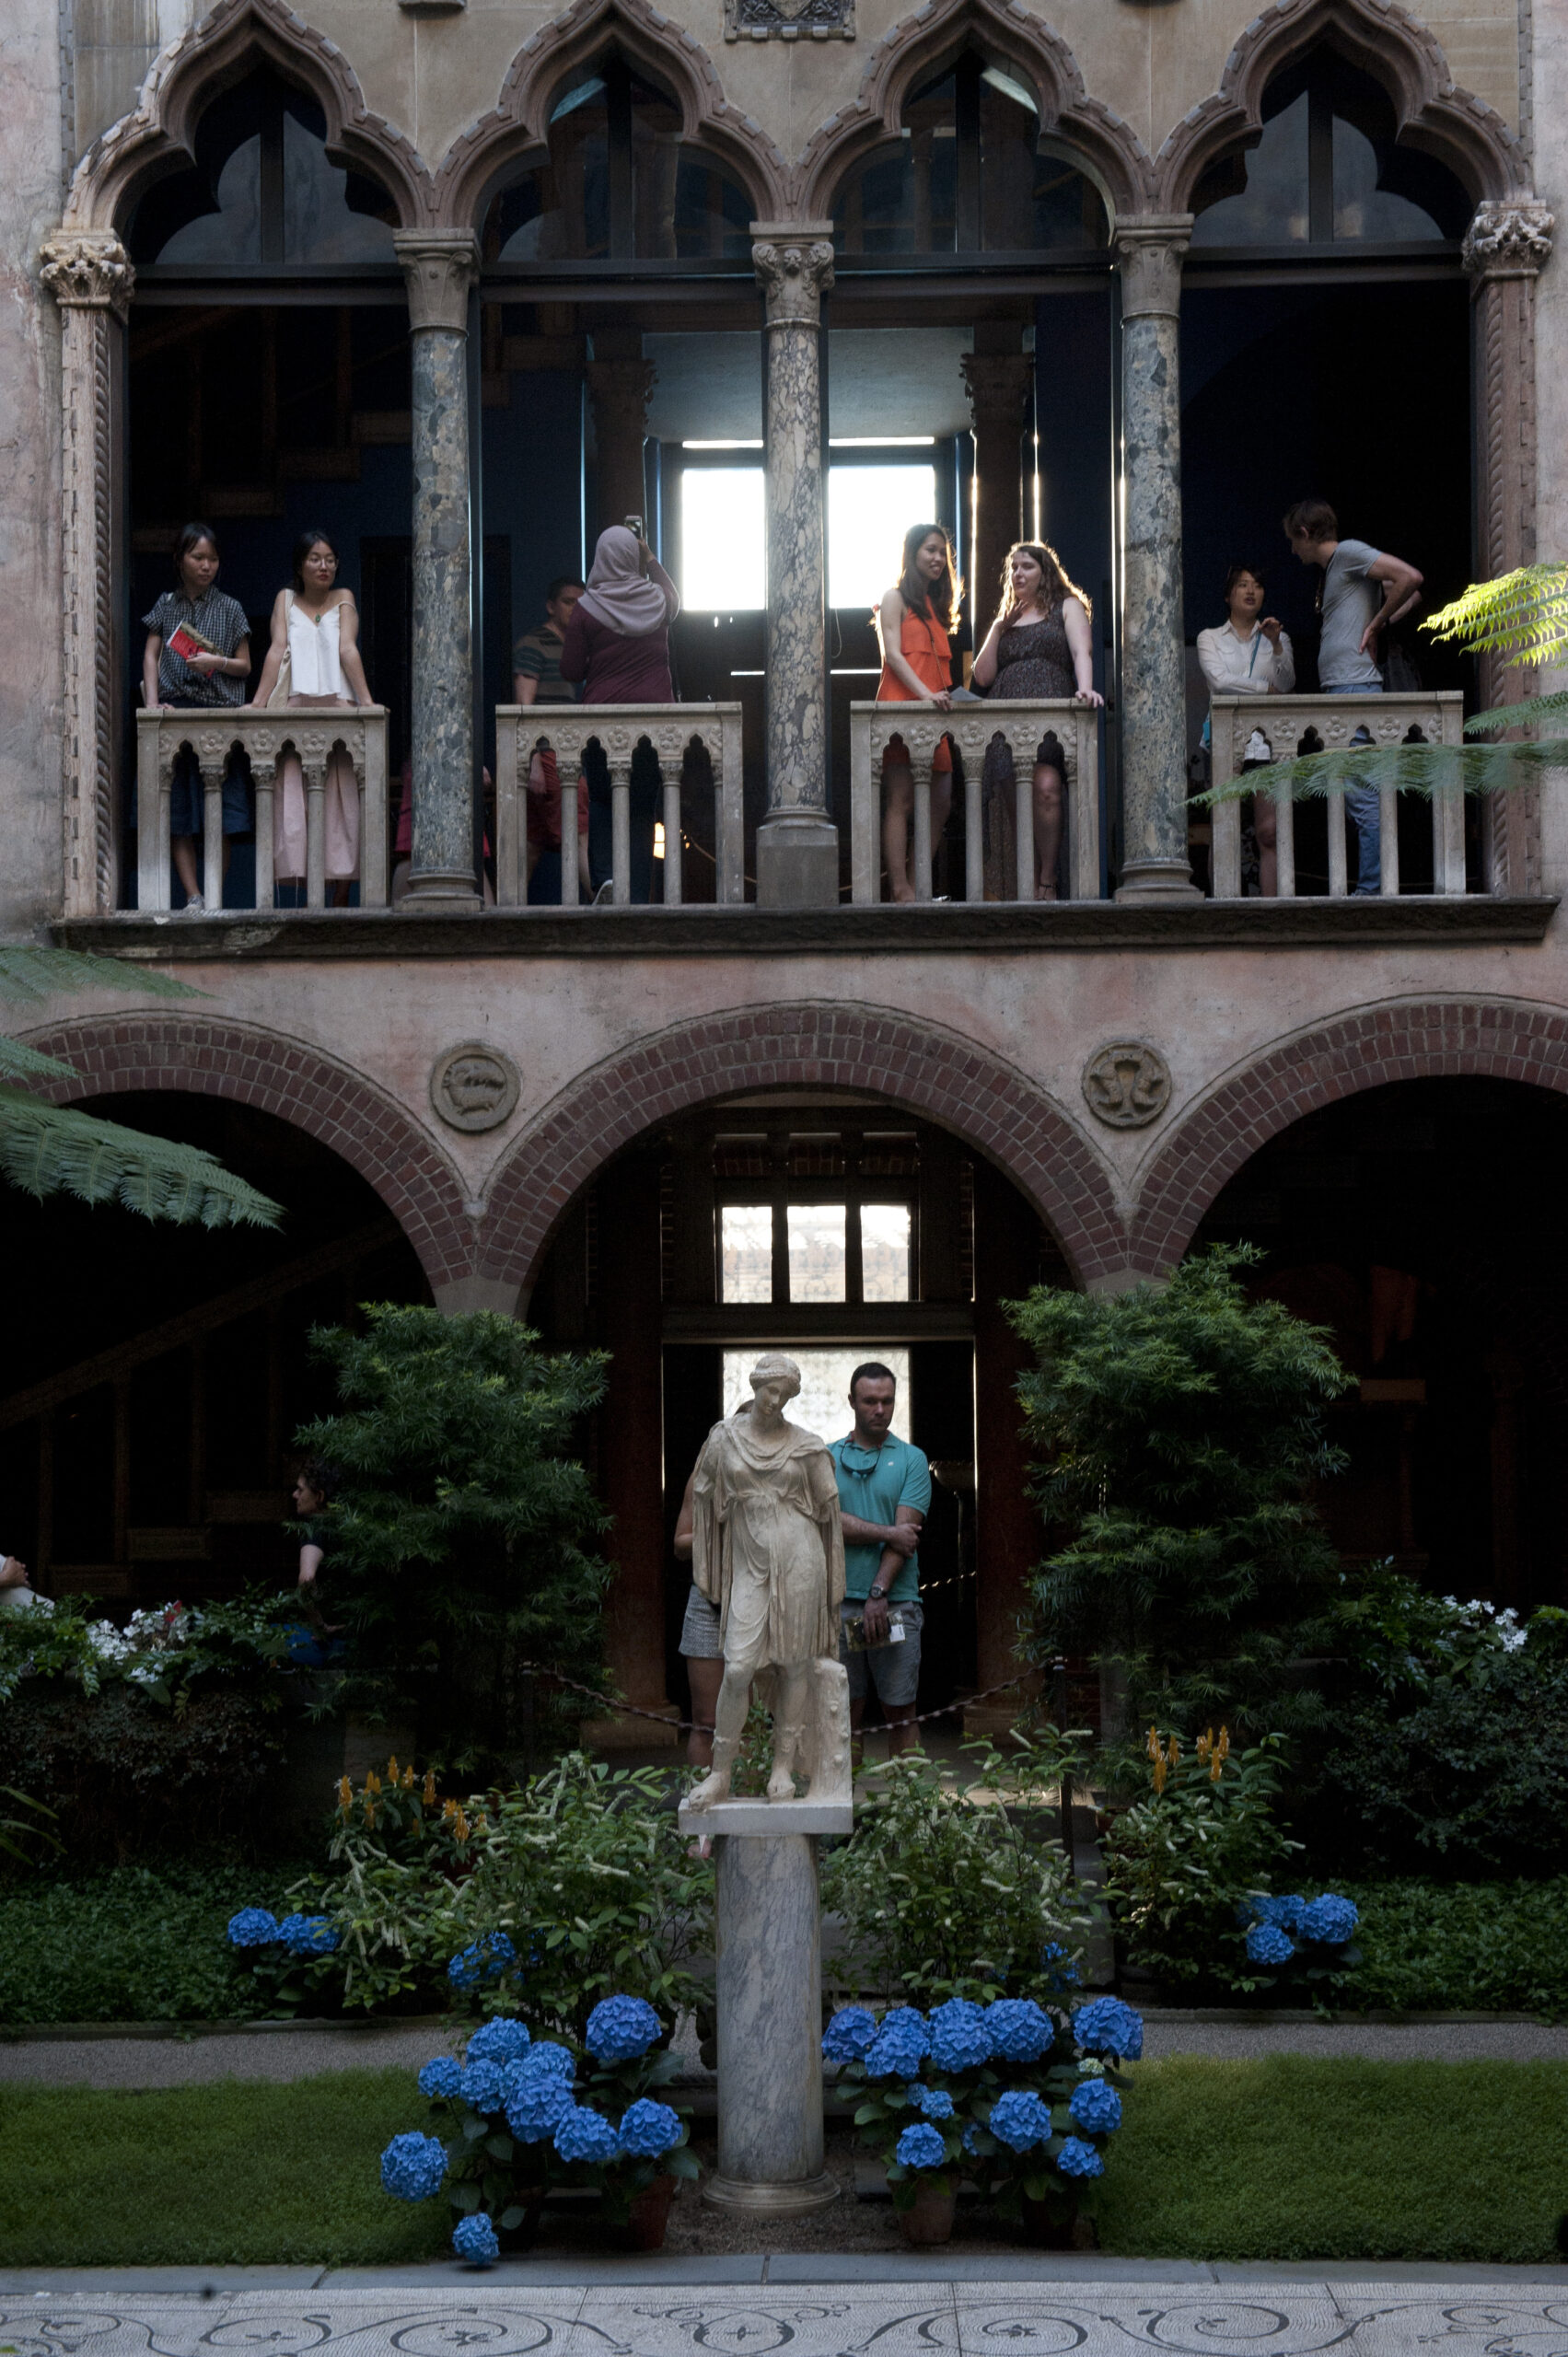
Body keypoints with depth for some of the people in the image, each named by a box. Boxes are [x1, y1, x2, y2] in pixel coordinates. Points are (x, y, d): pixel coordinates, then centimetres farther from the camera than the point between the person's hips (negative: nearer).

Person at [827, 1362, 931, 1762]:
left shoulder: (911, 1459, 6)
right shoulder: (827, 1458, 10)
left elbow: (906, 1531, -4)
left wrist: (879, 1594, -14)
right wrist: (887, 1532, -11)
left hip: (895, 1603, -1)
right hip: (840, 1602, 1)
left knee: (900, 1712, 2)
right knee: (845, 1713, 3)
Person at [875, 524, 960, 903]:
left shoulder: (936, 605, 25)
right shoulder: (895, 598, 3)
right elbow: (892, 655, -8)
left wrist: (949, 696, 8)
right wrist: (925, 694, -20)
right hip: (901, 707, -8)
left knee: (940, 804, 2)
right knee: (900, 800, -11)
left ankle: (917, 887, 6)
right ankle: (901, 889, -15)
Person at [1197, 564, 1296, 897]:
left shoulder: (1278, 638, 19)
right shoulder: (1210, 638, 14)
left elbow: (1287, 683, 4)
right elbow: (1219, 680, -3)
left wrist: (1276, 646, -11)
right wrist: (1266, 689, 0)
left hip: (1265, 737, 1)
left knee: (1270, 832, -8)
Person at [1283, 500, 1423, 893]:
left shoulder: (1348, 552, -3)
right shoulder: (1333, 569, 24)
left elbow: (1410, 579, -14)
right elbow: (1409, 595, 27)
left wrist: (1375, 625, -7)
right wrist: (1380, 623, 15)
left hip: (1354, 687, -10)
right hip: (1337, 690, 10)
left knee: (1360, 794, -13)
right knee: (1356, 796, 7)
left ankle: (1372, 887, -16)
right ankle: (1371, 886, 7)